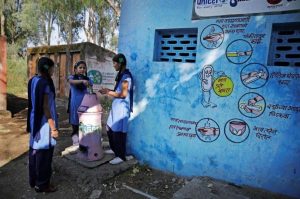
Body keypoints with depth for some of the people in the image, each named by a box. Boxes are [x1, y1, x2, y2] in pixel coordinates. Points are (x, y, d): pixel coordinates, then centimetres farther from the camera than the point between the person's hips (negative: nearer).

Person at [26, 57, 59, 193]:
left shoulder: (33, 81, 7)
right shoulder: (45, 83, -19)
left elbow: (33, 103, 13)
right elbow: (45, 106, -21)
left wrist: (33, 121, 21)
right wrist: (53, 127, -18)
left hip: (34, 121, 9)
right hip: (44, 122, -9)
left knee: (34, 149, 18)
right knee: (43, 152, 3)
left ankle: (33, 180, 33)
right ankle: (42, 184, 17)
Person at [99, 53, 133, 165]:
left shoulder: (126, 76, -17)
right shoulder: (121, 75, 13)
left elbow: (123, 94, -21)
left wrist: (109, 92, -14)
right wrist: (108, 90, 8)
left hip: (122, 108, -10)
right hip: (116, 107, 10)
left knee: (118, 132, -3)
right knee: (110, 129, 18)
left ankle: (121, 156, 10)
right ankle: (114, 149, 36)